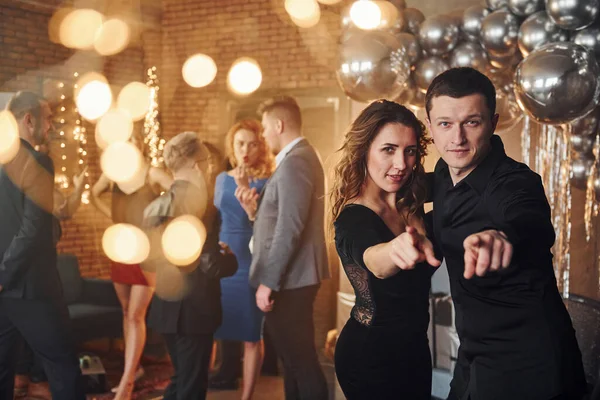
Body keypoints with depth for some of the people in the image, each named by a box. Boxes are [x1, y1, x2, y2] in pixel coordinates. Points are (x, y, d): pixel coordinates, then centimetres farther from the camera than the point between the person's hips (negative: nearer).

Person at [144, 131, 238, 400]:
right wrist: (230, 257, 1)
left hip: (168, 304, 8)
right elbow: (210, 265, -20)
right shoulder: (198, 202, -17)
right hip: (192, 306, -8)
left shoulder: (159, 205, 7)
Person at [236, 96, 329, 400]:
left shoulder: (295, 162, -17)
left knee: (301, 360, -3)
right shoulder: (300, 157, 16)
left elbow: (290, 228, -23)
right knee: (294, 357, 19)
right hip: (292, 276, 11)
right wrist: (254, 209, 1)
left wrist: (268, 282, -21)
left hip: (288, 279, -11)